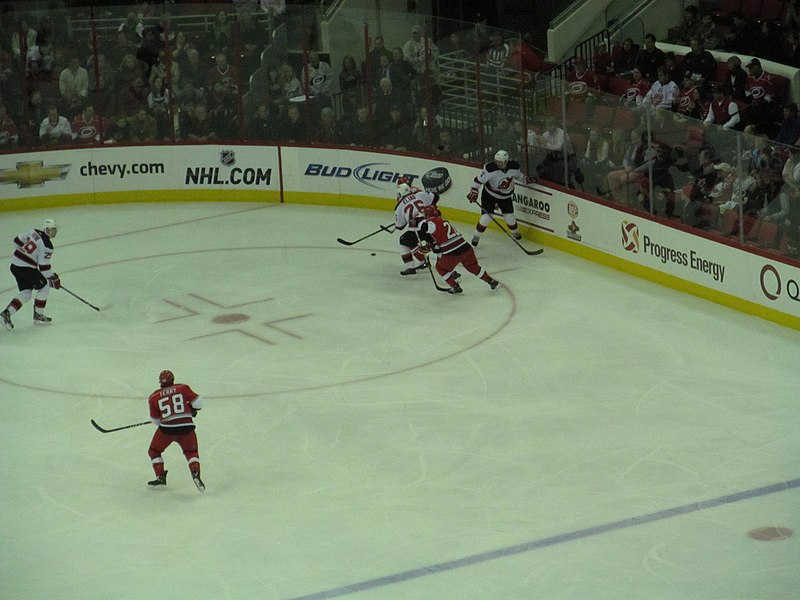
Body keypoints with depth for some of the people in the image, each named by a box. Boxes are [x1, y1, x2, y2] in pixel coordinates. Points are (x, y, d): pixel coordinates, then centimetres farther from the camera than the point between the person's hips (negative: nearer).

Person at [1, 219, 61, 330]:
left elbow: (18, 240, 17)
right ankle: (38, 315, 14)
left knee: (26, 293, 15)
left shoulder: (34, 232, 7)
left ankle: (6, 313, 3)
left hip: (15, 265, 8)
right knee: (44, 287, 10)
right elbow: (43, 266, -16)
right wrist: (54, 278, -2)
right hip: (26, 268, -8)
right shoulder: (47, 245, -17)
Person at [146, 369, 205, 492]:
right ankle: (196, 474, -8)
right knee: (191, 453, 16)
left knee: (154, 451, 21)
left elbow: (155, 420, 11)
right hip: (186, 426, 1)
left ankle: (160, 477, 14)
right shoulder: (183, 388, 7)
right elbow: (197, 402, 5)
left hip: (166, 428, -1)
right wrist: (192, 410, 26)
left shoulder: (154, 397, 8)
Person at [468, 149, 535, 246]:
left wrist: (527, 179, -4)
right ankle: (476, 236, 9)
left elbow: (518, 175, 5)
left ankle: (515, 232, 35)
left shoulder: (514, 166, -19)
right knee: (486, 216, -12)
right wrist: (474, 191, -29)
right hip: (489, 194, -3)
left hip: (505, 196, 3)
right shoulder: (491, 168, -32)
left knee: (509, 216, 3)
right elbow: (479, 179, -23)